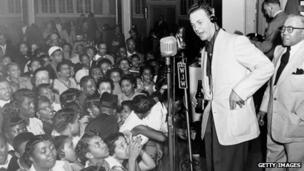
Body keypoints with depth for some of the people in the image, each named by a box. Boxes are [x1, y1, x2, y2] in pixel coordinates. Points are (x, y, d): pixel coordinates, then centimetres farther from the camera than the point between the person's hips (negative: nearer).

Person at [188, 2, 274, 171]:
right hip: (212, 118, 8)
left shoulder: (236, 41, -10)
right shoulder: (205, 50, 16)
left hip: (233, 121, -7)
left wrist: (240, 91, -20)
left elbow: (266, 67, -17)